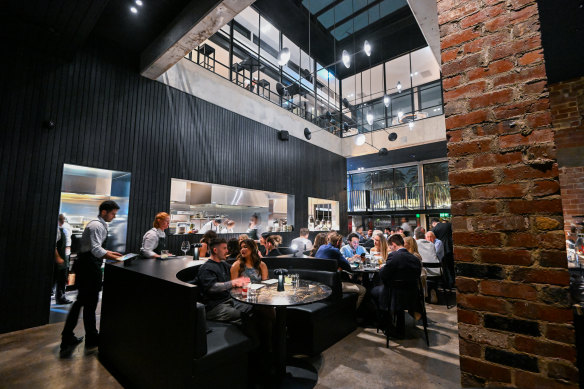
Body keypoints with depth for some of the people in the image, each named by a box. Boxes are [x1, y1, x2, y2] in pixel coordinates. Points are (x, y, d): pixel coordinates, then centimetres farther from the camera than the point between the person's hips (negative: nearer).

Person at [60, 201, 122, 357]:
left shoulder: (99, 224, 14)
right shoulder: (97, 226, -18)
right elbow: (96, 250, -27)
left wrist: (112, 253, 16)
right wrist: (116, 258, -25)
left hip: (85, 266, 10)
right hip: (89, 267, -10)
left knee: (81, 301, 17)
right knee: (90, 303, 4)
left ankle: (67, 338, 25)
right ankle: (91, 338, 19)